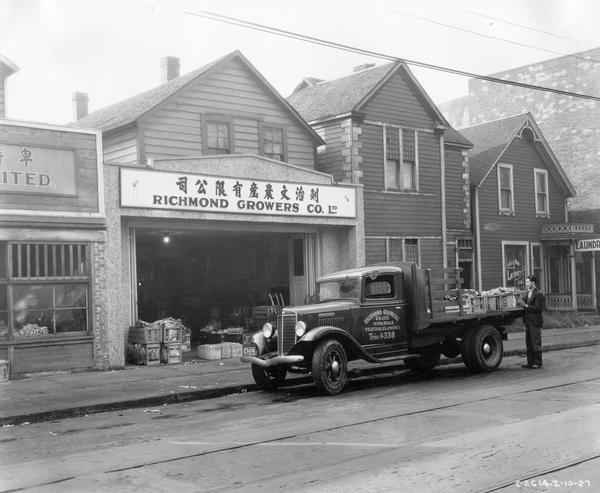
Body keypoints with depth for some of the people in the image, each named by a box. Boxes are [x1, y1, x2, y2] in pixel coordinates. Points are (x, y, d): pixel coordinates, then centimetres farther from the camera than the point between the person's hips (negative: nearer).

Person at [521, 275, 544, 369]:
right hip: (528, 320, 9)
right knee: (528, 342, 10)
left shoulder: (538, 294, -11)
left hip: (535, 321, -9)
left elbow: (538, 308, -16)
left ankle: (538, 362, 3)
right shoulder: (527, 293, 16)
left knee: (536, 342, -3)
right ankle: (530, 362, 17)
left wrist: (526, 306, -16)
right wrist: (523, 304, 3)